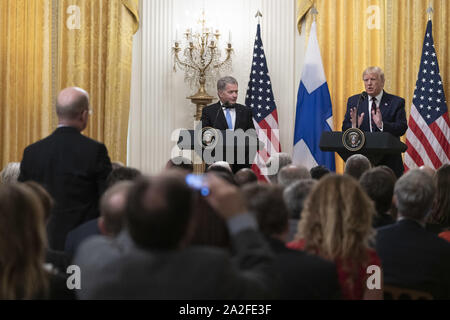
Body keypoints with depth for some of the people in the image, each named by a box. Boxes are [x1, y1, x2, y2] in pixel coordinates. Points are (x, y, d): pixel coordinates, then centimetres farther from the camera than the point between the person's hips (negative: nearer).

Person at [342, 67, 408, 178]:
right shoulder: (353, 101, 10)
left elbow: (402, 128, -8)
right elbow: (345, 129, 6)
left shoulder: (396, 102, 3)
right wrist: (354, 126, -17)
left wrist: (382, 125, -25)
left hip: (389, 162, -1)